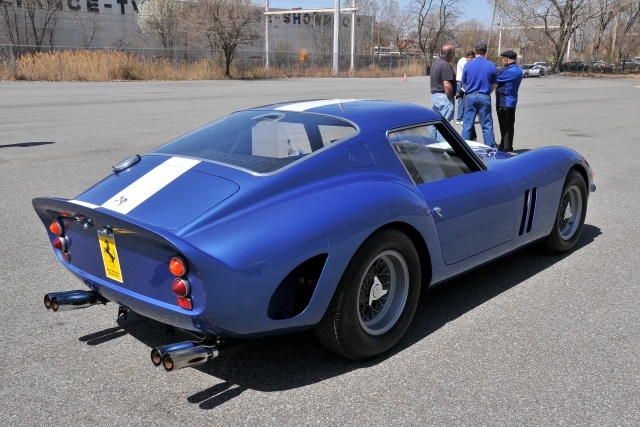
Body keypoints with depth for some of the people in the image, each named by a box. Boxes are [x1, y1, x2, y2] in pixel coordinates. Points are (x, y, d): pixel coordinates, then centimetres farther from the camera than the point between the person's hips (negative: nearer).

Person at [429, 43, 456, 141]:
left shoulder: (436, 63, 13)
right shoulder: (446, 65, -18)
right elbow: (447, 85, -24)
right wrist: (451, 97, -11)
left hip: (434, 95, 10)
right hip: (444, 97, -10)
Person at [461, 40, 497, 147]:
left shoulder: (468, 65, -2)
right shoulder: (491, 66, -2)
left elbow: (463, 85, 7)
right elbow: (493, 86, 6)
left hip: (470, 97, 0)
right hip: (485, 98, 0)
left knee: (467, 125, 7)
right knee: (487, 126, 5)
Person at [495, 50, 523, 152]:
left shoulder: (506, 71, -19)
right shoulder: (518, 70, 10)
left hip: (503, 102, -9)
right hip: (512, 101, 9)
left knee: (504, 126, -3)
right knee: (510, 125, 15)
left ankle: (505, 147, 2)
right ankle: (509, 146, 23)